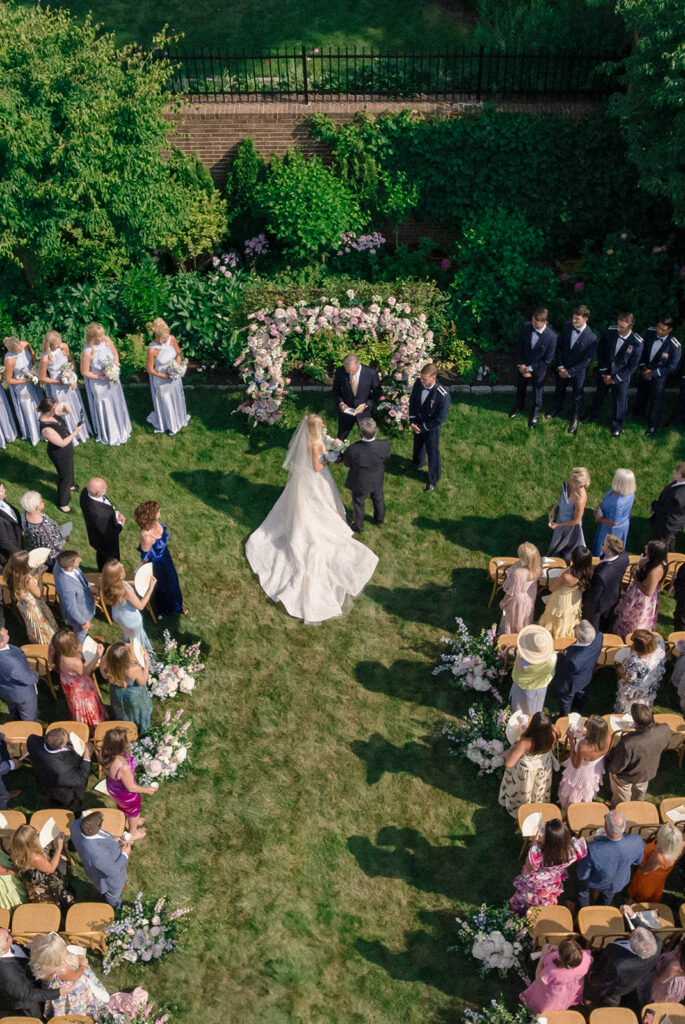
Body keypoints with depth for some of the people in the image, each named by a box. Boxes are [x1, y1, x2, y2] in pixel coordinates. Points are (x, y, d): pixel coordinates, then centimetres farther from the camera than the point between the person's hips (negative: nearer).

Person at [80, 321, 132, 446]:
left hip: (113, 380, 5)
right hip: (99, 384, -5)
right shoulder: (87, 352, -32)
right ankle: (108, 435, 44)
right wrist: (102, 378, -22)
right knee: (104, 409, 17)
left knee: (117, 405, 27)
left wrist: (115, 364, -15)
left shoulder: (107, 340, -17)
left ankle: (121, 429, 54)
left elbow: (115, 353, 3)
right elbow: (85, 372, -19)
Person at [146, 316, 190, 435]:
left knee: (177, 397, 28)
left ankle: (180, 418, 56)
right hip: (161, 379, -5)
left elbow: (178, 354, -1)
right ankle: (167, 424, 45)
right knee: (165, 402, 18)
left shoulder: (172, 339, -20)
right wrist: (166, 376, -22)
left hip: (175, 375, 5)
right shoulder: (152, 349, -33)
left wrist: (177, 366, -17)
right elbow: (150, 369, -20)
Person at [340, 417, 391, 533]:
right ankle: (380, 519, 58)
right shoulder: (384, 445, -32)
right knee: (378, 499, 32)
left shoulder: (354, 449, -39)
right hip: (377, 480, 2)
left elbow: (346, 463, -18)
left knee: (358, 503, 25)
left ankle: (358, 526, 47)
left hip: (359, 483, -2)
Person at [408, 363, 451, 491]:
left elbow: (440, 418, -25)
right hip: (417, 424, 5)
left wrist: (423, 427, -18)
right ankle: (417, 463, 64)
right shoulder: (418, 383, -20)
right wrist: (412, 421, -9)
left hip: (432, 427, -5)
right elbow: (412, 401, -2)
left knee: (432, 453, 16)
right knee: (418, 445, 32)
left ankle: (433, 479, 41)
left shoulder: (443, 395, -36)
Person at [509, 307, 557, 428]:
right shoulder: (526, 327, -21)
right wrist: (521, 365, -12)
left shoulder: (551, 337, -30)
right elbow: (519, 347, -7)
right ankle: (519, 406, 56)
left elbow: (547, 360, -20)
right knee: (520, 387, 27)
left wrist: (530, 368, -18)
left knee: (537, 392, 20)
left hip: (538, 369, -3)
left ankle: (535, 413, 47)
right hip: (523, 366, 3)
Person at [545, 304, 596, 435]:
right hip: (563, 367, 4)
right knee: (559, 390, 27)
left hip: (578, 371, -4)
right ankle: (557, 408, 56)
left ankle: (575, 418, 41)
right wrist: (560, 367, -10)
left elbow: (586, 361, -20)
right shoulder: (566, 326, -16)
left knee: (577, 396, 18)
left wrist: (569, 372, -19)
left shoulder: (591, 338, -28)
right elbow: (559, 347, -5)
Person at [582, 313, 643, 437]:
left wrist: (614, 379, -14)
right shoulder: (610, 332, -19)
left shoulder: (637, 343, -26)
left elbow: (632, 366, -16)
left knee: (619, 402, 13)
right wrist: (604, 372, -7)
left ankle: (617, 425, 37)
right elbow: (600, 351, -5)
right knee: (599, 395, 24)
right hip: (605, 373, 3)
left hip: (621, 377, -3)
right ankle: (593, 415, 51)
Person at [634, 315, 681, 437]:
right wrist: (643, 367, -12)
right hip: (644, 372, 4)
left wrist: (653, 373, -19)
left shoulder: (675, 346, -28)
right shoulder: (650, 332, -17)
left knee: (655, 402, 13)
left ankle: (653, 426, 36)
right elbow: (642, 350, -2)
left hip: (658, 378, -4)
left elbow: (672, 367, -18)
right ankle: (638, 413, 56)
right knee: (641, 395, 27)